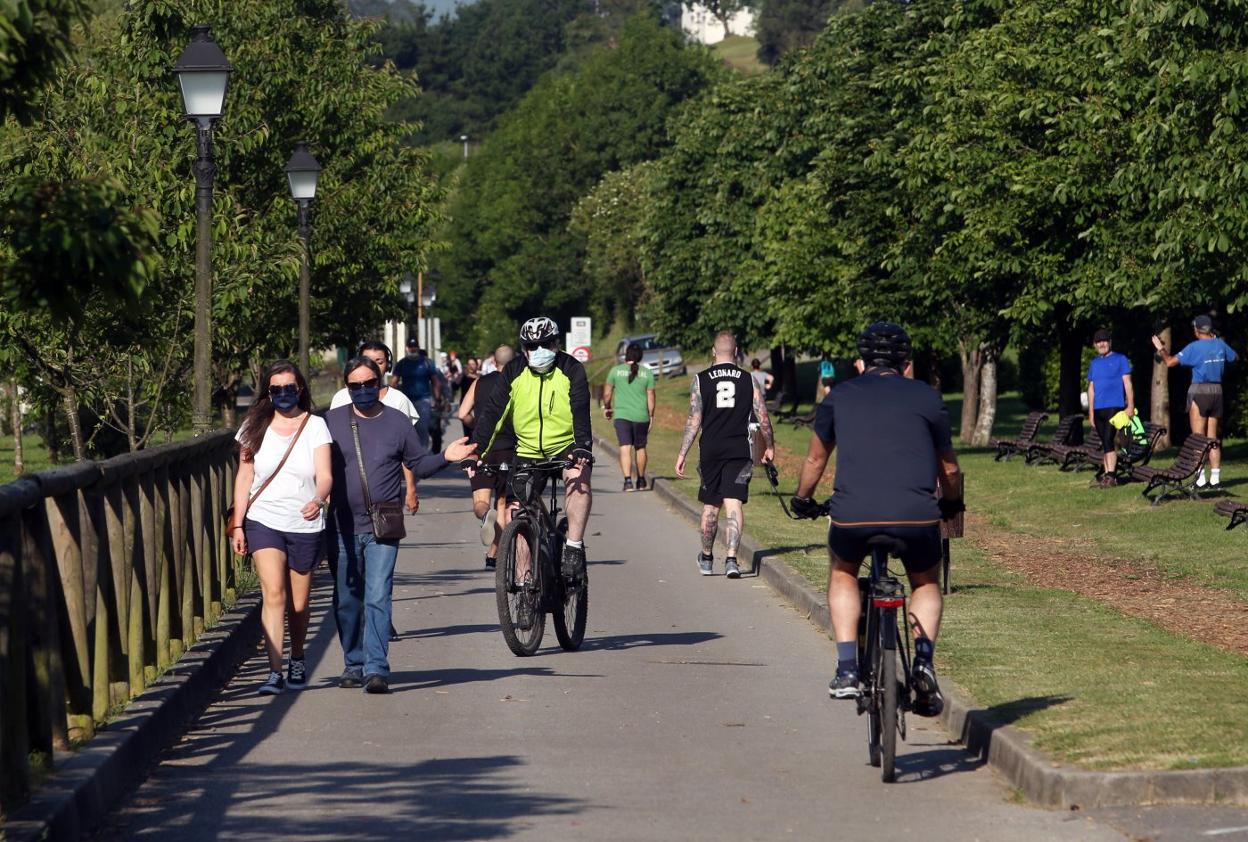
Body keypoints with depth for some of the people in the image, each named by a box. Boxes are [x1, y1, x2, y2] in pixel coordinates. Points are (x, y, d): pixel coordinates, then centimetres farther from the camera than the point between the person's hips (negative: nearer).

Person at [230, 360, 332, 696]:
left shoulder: (315, 426, 0)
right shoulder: (255, 427, 5)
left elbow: (324, 475, -10)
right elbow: (244, 476, 9)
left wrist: (318, 500, -31)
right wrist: (237, 524, 4)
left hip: (304, 526, 0)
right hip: (263, 522, 0)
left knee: (298, 604, 8)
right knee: (273, 594, -16)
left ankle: (297, 662, 32)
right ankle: (275, 671, -18)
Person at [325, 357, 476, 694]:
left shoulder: (398, 422, 5)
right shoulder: (331, 421, 6)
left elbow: (419, 464, 11)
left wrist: (445, 457, -6)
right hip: (342, 528, 2)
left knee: (377, 598, -12)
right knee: (346, 601, 10)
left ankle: (376, 668, -16)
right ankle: (354, 664, 24)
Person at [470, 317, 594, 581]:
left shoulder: (572, 370, -10)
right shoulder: (514, 372, -5)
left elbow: (581, 412, -21)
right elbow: (492, 411, -8)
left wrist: (582, 448, -39)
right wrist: (476, 450, -19)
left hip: (566, 447, -2)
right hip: (528, 452, 2)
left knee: (579, 479, -33)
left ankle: (574, 547, -26)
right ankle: (523, 581, 8)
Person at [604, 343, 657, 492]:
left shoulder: (616, 371, -1)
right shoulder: (647, 373, 1)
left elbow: (607, 393, 5)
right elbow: (650, 397, 1)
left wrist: (607, 407, 22)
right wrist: (651, 416, 11)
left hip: (621, 415, -2)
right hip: (641, 416, 2)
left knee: (625, 448, -8)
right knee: (641, 448, 18)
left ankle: (628, 480, -25)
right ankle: (641, 481, 29)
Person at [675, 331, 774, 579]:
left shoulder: (700, 380, 0)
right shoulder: (749, 380, 2)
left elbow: (694, 421, -4)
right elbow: (763, 418, 3)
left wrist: (682, 454, 1)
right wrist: (769, 447, 18)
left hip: (710, 450, 1)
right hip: (740, 450, -1)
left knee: (710, 505, 14)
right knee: (734, 503, -5)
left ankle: (706, 559, 30)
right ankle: (731, 558, -21)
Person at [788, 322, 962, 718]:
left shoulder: (840, 397, 18)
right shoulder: (926, 397, 16)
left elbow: (816, 458, 29)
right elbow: (948, 466, 25)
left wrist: (802, 500, 47)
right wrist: (951, 503, 45)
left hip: (853, 514, 0)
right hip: (917, 514, 0)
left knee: (842, 575, 31)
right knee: (926, 584, 28)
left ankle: (847, 669, 16)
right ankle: (923, 661, 5)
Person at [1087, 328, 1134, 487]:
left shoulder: (1120, 360, 1)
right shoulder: (1094, 363, 15)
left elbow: (1127, 383, -2)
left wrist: (1130, 405, -10)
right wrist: (1090, 412, 14)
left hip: (1114, 406, -6)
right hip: (1098, 409, 6)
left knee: (1108, 441, -15)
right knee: (1105, 443, 9)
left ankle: (1110, 475, -17)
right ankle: (1106, 473, 13)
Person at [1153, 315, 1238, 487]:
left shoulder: (1194, 347, -12)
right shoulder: (1220, 345, 4)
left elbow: (1170, 362, -13)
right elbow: (1235, 357, 24)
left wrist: (1161, 349, 6)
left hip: (1199, 392, -5)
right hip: (1217, 391, 5)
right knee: (1213, 438, 10)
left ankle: (1201, 478, -9)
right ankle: (1215, 477, 7)